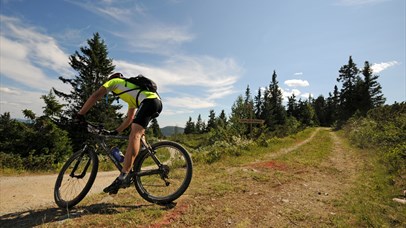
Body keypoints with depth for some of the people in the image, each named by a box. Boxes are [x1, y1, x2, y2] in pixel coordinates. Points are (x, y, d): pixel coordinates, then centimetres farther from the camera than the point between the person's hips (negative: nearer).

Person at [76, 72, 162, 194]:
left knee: (135, 134, -18)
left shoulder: (114, 81, 20)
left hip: (149, 100, -9)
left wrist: (80, 114, 14)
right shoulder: (131, 97, 40)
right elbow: (130, 118, 38)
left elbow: (95, 96, 9)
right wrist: (116, 131, 40)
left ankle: (124, 176, -26)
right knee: (137, 131, 20)